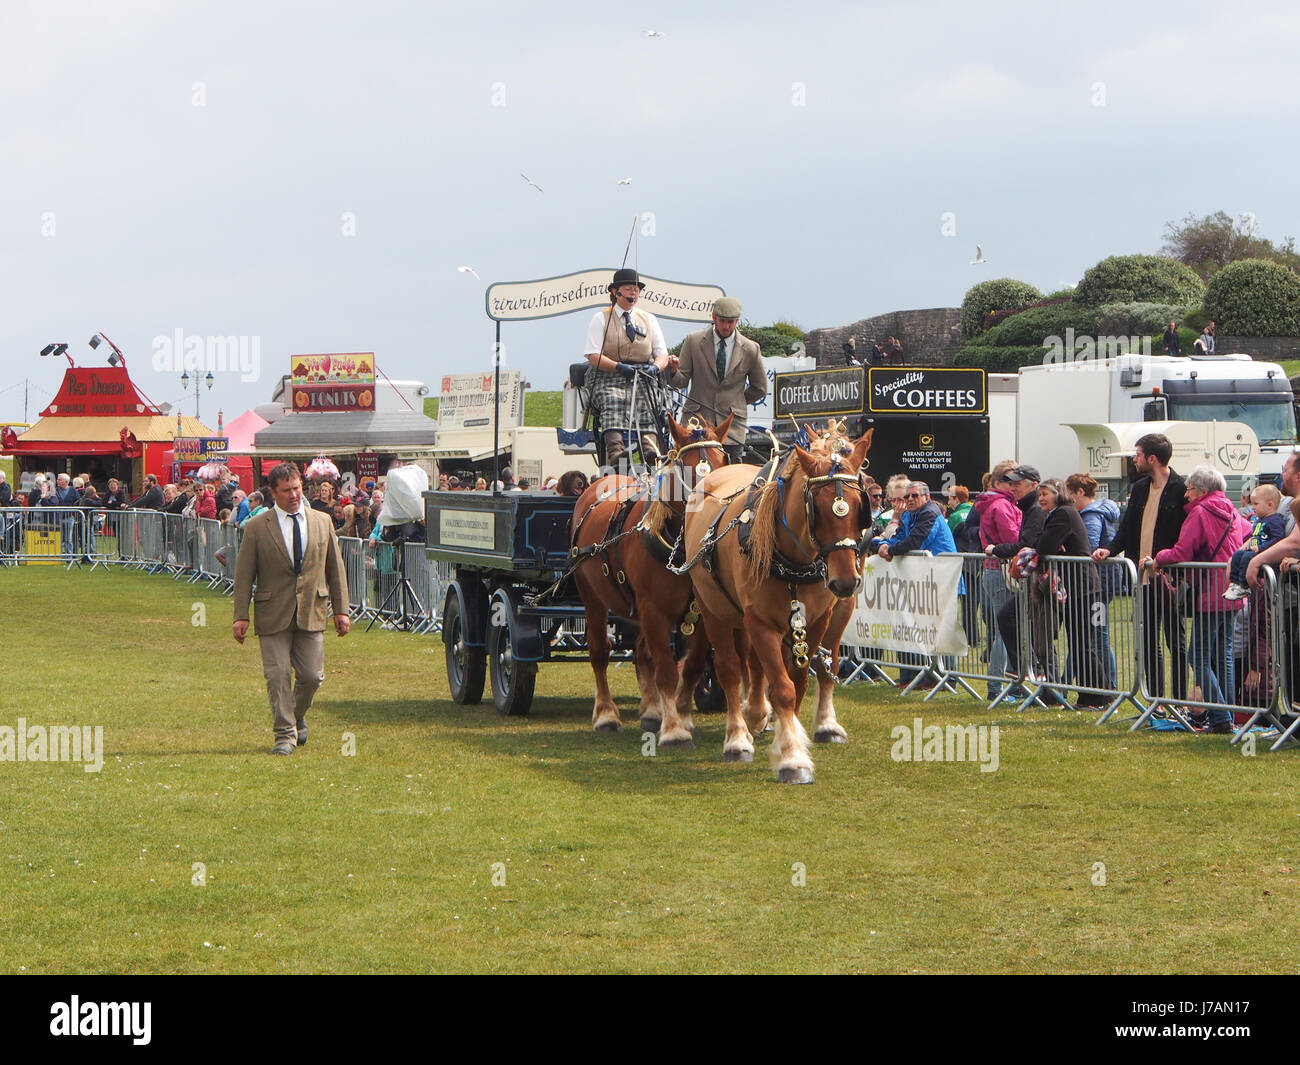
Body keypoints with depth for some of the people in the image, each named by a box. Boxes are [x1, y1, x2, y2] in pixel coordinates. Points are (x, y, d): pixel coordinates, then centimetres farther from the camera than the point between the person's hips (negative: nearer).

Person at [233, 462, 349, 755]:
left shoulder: (322, 522, 8)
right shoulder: (256, 528, 0)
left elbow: (335, 568, 12)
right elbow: (244, 575, 0)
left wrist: (341, 610, 8)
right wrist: (241, 616, -6)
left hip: (312, 613, 2)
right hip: (273, 616, -2)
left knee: (311, 675, 3)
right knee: (278, 676, -5)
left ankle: (298, 717, 31)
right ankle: (285, 735, 4)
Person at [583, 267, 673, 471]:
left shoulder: (649, 320, 21)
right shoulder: (601, 319, 9)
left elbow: (662, 354, 14)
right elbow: (594, 356, -2)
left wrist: (655, 367, -11)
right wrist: (619, 367, -20)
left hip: (643, 378, 3)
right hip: (608, 378, -3)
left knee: (645, 407, -31)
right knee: (613, 403, -36)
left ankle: (652, 453, -52)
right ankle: (616, 453, -55)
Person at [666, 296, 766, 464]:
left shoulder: (750, 349, 2)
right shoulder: (694, 341, 1)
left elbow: (759, 389, 16)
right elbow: (681, 381, 2)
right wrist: (673, 371, -18)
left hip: (731, 423, 1)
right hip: (697, 418, -1)